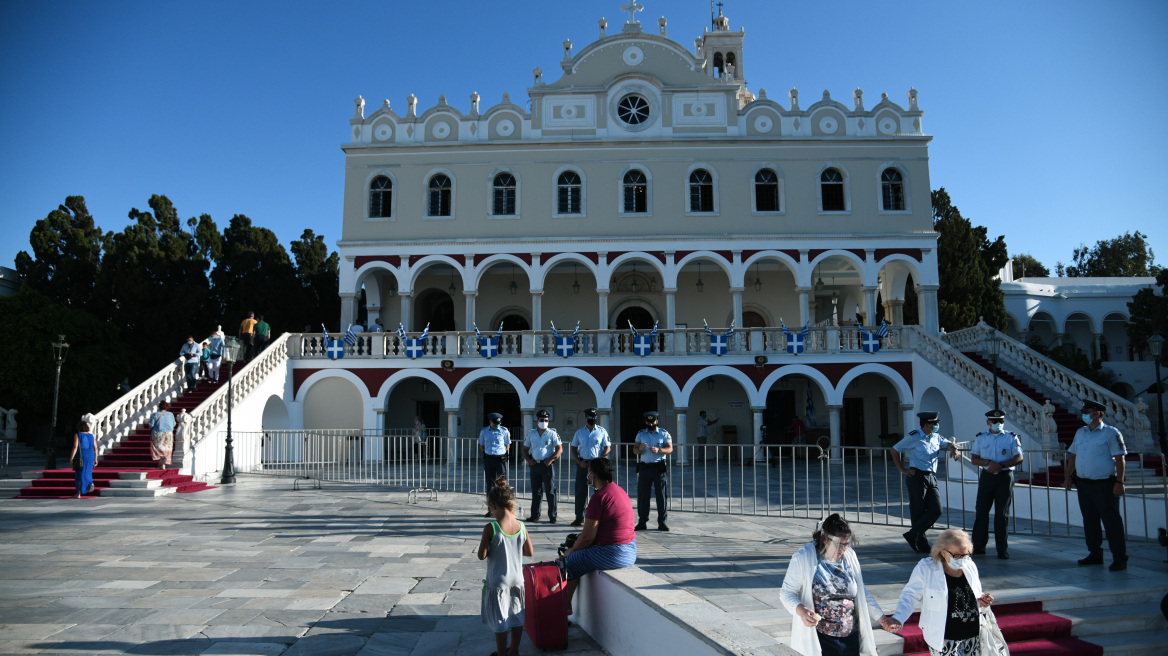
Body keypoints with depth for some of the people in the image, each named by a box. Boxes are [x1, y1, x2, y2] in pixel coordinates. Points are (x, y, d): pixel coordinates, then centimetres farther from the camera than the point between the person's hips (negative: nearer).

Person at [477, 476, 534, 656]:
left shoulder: (490, 528, -21)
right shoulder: (521, 527, -8)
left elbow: (482, 555, -18)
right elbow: (530, 552, 1)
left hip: (497, 582, -4)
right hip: (517, 579, 4)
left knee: (500, 620, 11)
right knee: (517, 616, 20)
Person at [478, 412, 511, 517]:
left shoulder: (504, 431, 0)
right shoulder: (484, 432, 5)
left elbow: (507, 445, 9)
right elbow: (481, 446, 17)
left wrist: (500, 454, 5)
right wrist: (488, 454, 9)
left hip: (500, 458, -2)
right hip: (488, 459, 2)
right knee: (490, 484, 6)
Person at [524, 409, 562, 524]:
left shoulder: (552, 433, 0)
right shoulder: (531, 433, 11)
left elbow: (559, 449, -3)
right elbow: (525, 449, 17)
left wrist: (550, 460, -14)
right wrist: (529, 460, 0)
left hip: (547, 464, -4)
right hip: (535, 465, 4)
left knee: (550, 491, -3)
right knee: (535, 491, 9)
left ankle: (552, 516, 2)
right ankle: (535, 515, 17)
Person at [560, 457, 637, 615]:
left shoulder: (599, 497, -17)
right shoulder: (620, 490, 12)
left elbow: (588, 537, -17)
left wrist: (571, 551, 1)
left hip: (611, 554, -10)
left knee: (569, 563, 7)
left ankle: (566, 608, 19)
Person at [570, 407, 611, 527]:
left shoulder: (602, 431, 4)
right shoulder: (579, 432, 10)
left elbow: (607, 448, 2)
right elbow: (574, 448, 12)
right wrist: (579, 462, -2)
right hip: (583, 463, 2)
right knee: (581, 491, 3)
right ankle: (579, 518, 12)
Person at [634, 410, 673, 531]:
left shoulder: (664, 433, 5)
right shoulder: (641, 434, 12)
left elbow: (670, 449, -2)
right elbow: (635, 451, 8)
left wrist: (659, 450, -20)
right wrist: (639, 448, -15)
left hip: (659, 467, -2)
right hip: (644, 467, 2)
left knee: (662, 495, -1)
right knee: (642, 495, 1)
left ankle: (662, 522, 5)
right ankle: (642, 522, 9)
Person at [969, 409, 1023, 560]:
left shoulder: (1011, 438, 4)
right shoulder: (980, 438, 9)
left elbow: (1019, 458, -4)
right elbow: (973, 459, 6)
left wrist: (1001, 465, -16)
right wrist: (989, 462, -12)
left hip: (1005, 477, -2)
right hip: (987, 476, 2)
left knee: (1002, 513, 0)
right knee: (981, 511, 2)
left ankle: (1002, 549, 8)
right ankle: (978, 546, 10)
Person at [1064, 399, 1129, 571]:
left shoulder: (1111, 433, -7)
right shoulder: (1080, 432, 13)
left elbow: (1119, 458, -10)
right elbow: (1073, 455, 19)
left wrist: (1119, 482, -16)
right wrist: (1068, 476, 15)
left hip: (1104, 485, -7)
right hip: (1083, 484, 7)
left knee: (1111, 521, -4)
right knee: (1089, 520, 12)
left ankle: (1119, 558, 3)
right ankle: (1095, 554, 23)